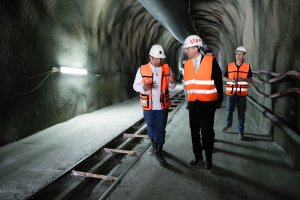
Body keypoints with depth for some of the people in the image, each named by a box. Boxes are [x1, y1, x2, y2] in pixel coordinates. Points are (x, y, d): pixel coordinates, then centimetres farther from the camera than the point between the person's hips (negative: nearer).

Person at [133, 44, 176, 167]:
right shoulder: (142, 69, -6)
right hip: (148, 106, 0)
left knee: (161, 129, 7)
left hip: (163, 105, 1)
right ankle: (154, 144, 45)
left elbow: (172, 87, 6)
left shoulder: (167, 68, 0)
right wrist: (143, 87, -25)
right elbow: (135, 86, -3)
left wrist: (171, 82, -17)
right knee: (151, 128, 16)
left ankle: (158, 152, 22)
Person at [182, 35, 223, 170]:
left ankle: (208, 159, 23)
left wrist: (219, 100, 0)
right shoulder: (187, 64, 5)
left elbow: (218, 81, -4)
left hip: (208, 103, -4)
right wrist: (189, 98, 9)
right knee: (194, 130, 12)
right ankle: (197, 155, 30)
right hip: (193, 103, 4)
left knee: (207, 131, 5)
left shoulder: (211, 61, -9)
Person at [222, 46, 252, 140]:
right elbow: (224, 78, 7)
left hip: (242, 94, -1)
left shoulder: (247, 66, 2)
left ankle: (241, 131, 15)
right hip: (231, 93, 1)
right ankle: (228, 123, 38)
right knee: (229, 110, 9)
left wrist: (243, 79, -14)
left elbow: (250, 79, 7)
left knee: (241, 113, 4)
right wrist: (231, 80, -13)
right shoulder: (229, 65, 3)